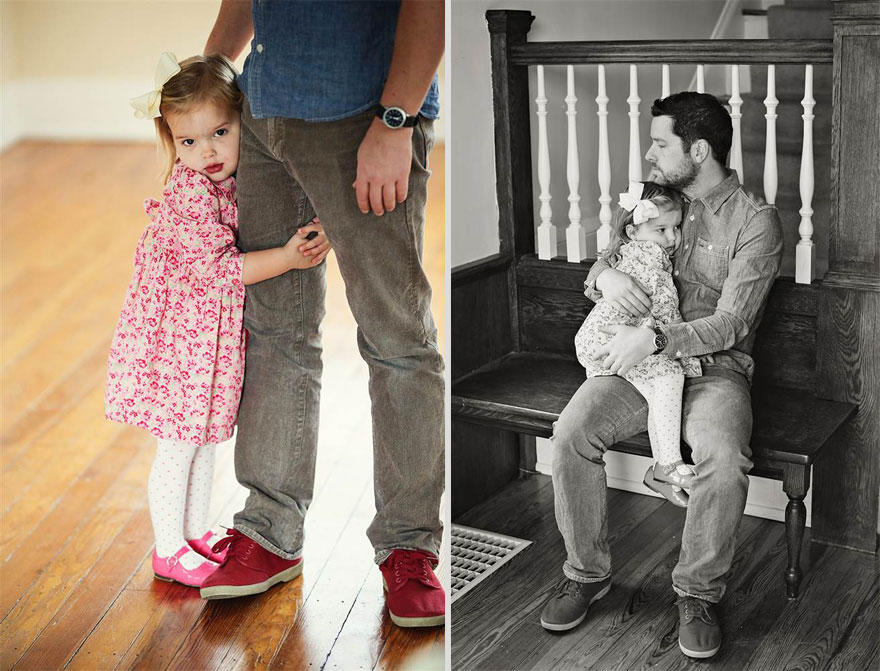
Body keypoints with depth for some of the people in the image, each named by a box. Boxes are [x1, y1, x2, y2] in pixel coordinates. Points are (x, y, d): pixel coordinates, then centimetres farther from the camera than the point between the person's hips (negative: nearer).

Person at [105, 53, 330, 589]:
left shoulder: (237, 181, 2)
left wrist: (309, 242, -1)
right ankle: (169, 549, 18)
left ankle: (197, 533, 34)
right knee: (178, 445, 3)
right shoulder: (188, 194, -23)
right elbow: (215, 268, -26)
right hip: (179, 339, -8)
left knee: (206, 438, 19)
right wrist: (287, 258, -28)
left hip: (215, 339, 8)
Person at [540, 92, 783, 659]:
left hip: (715, 363, -4)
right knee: (571, 435, -22)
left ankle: (699, 593, -10)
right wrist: (605, 275, -10)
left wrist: (654, 338, -26)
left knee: (724, 457, -34)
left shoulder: (756, 220, -7)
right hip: (639, 356, 4)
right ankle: (588, 573, -3)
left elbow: (730, 323, -14)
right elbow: (604, 259, 16)